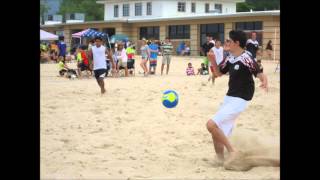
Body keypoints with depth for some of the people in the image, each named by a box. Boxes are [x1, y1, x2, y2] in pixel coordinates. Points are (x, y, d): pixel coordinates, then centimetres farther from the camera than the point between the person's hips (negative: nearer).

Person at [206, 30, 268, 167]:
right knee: (218, 132, 10)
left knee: (211, 124, -19)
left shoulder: (246, 59, -17)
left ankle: (231, 150, -5)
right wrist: (212, 61, 3)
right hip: (228, 98, 8)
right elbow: (218, 73, 20)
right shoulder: (229, 58, 7)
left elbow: (260, 74, -23)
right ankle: (221, 161, 22)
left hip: (239, 100, -8)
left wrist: (264, 82, -45)